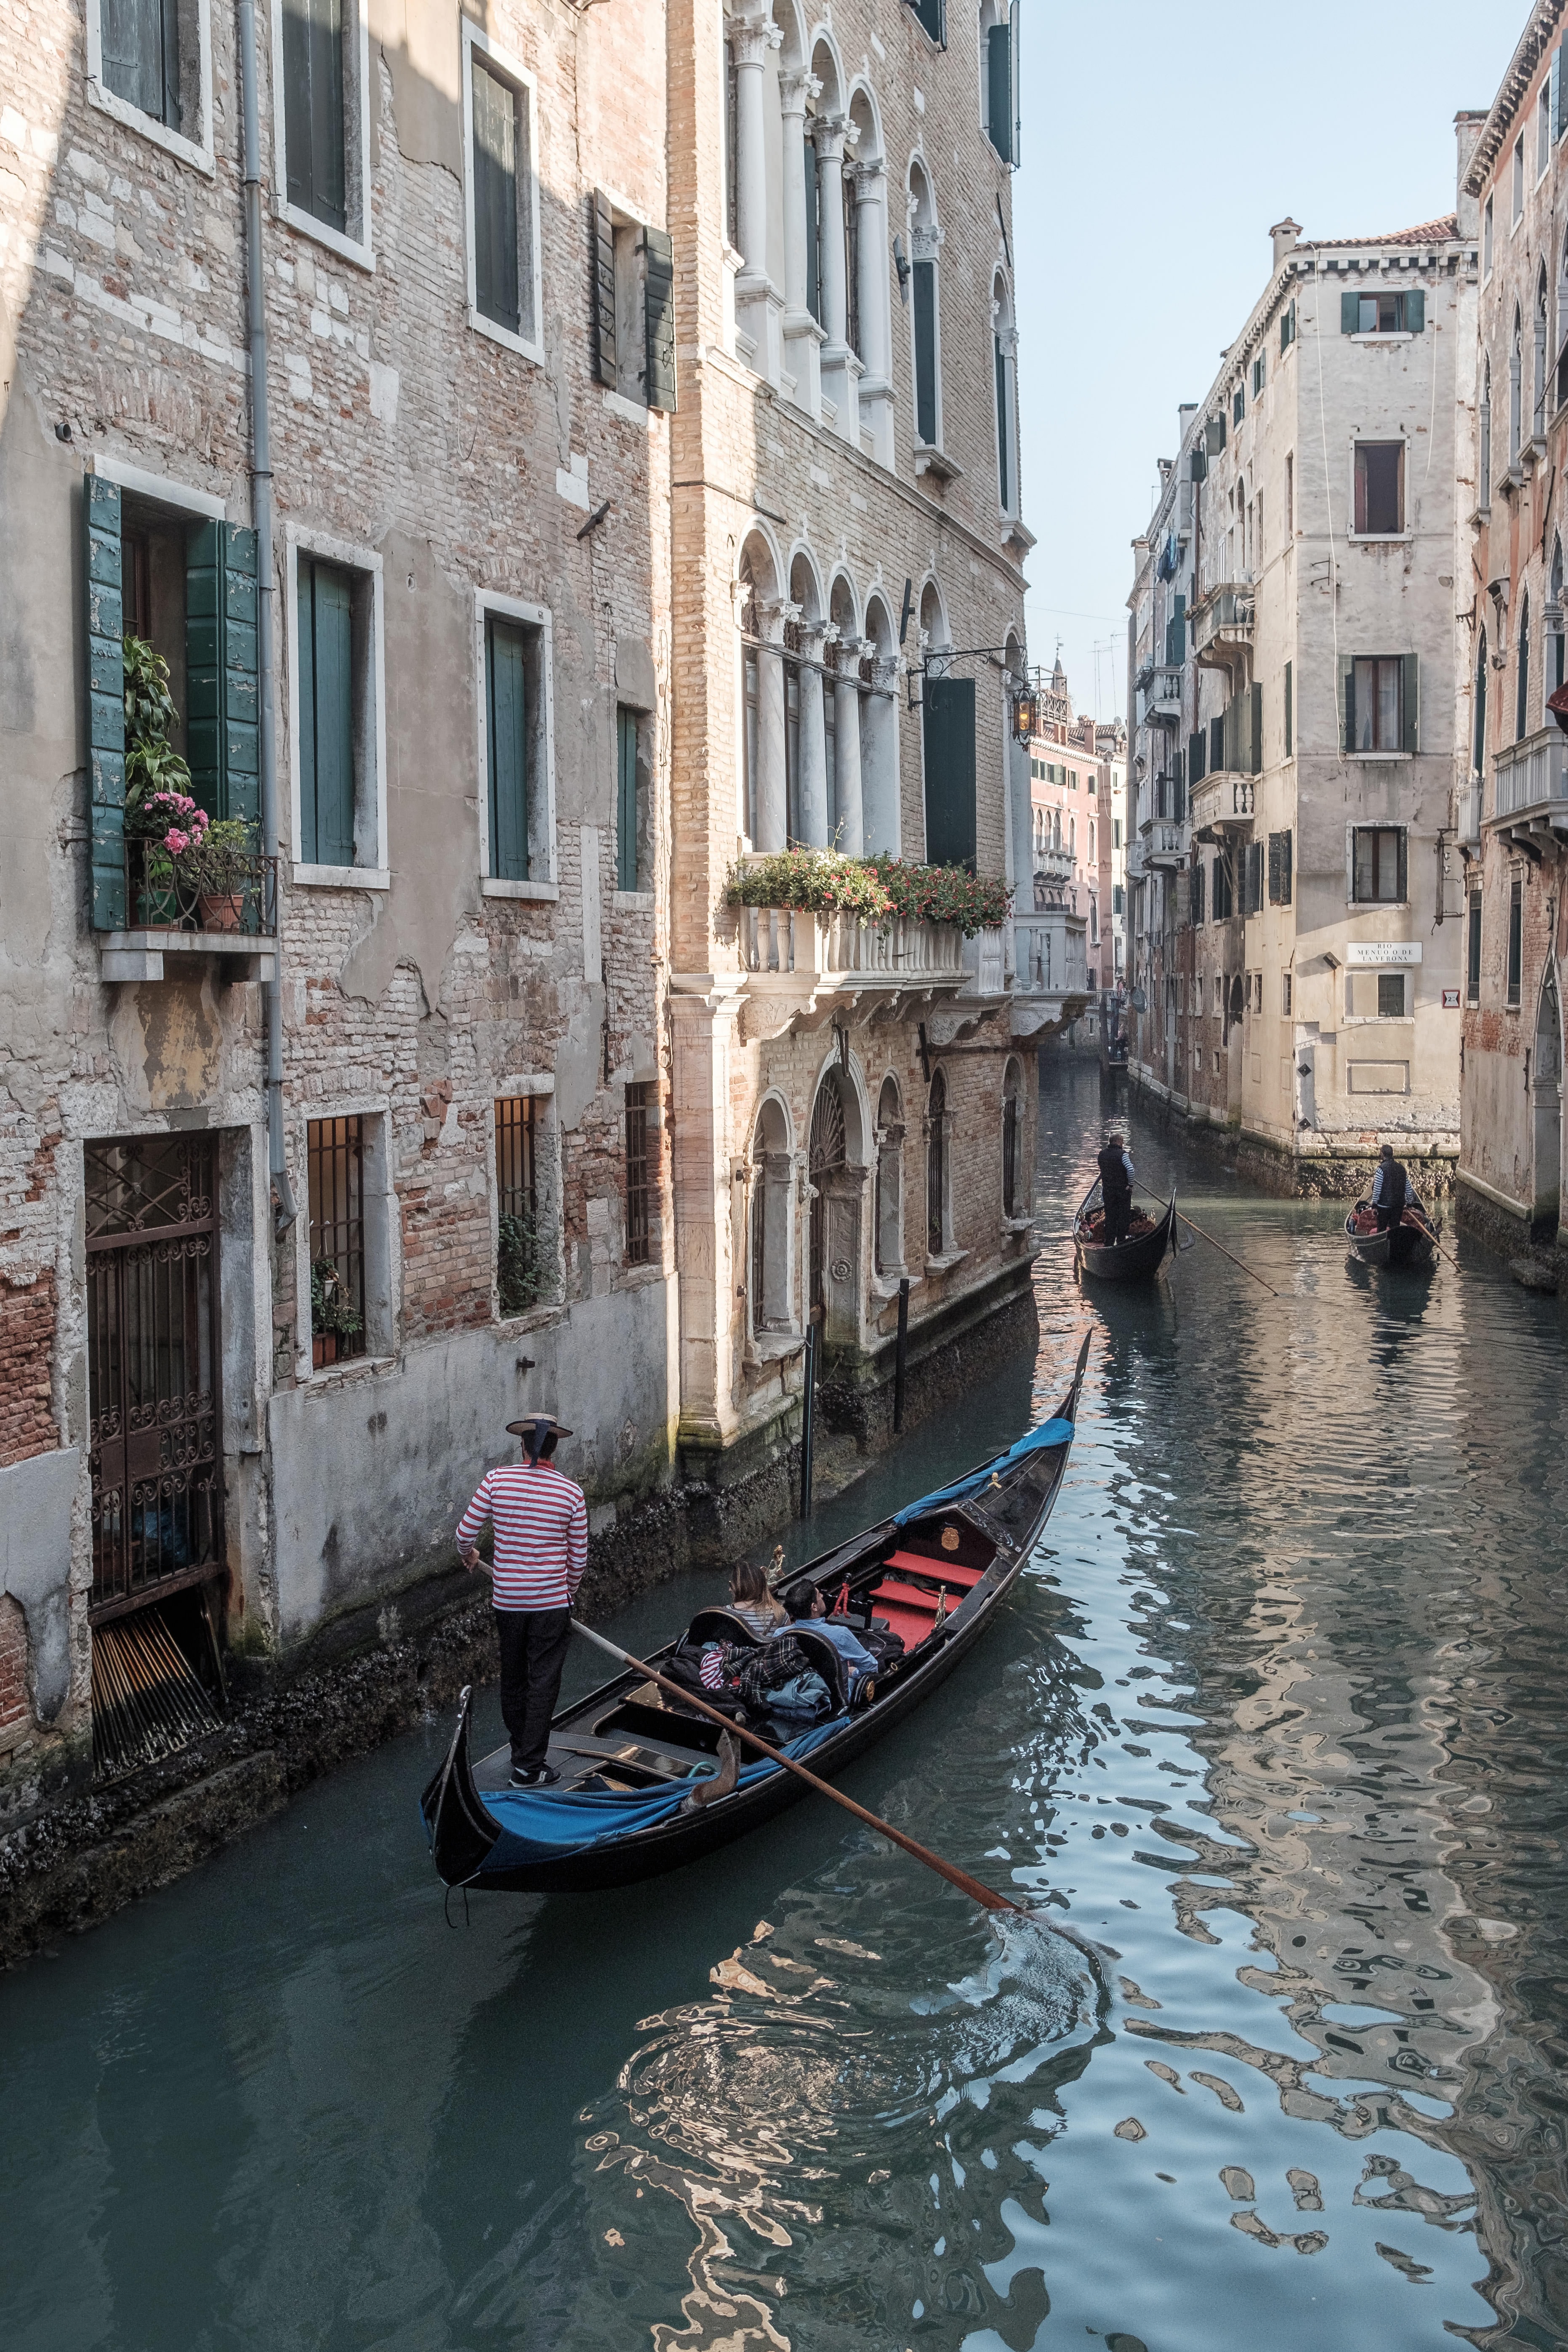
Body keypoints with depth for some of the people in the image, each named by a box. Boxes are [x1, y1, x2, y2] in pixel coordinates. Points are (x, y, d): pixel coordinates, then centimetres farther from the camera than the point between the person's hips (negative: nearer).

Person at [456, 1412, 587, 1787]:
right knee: (543, 1684, 5)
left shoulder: (496, 1480, -7)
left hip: (506, 1599, 2)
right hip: (551, 1604, -2)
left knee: (513, 1678, 19)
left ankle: (520, 1751, 33)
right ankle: (529, 1768, 6)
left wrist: (468, 1555, 21)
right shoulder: (571, 1492, -7)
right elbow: (578, 1556, 0)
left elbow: (465, 1532, -2)